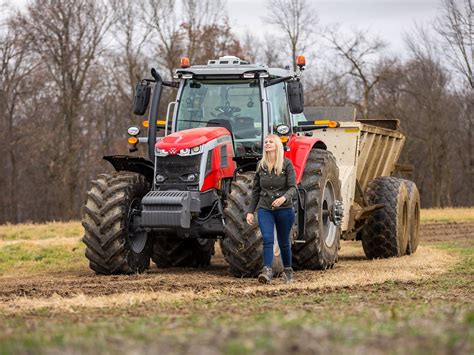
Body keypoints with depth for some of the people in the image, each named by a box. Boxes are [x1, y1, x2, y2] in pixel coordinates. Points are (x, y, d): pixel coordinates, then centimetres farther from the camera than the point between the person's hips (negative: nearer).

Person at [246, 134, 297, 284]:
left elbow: (293, 187, -12)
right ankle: (267, 271, -22)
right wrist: (250, 211, 8)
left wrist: (284, 198, -32)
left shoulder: (286, 165, -6)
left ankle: (288, 270, 29)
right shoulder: (261, 166, 5)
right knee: (267, 239, -16)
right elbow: (255, 191, 11)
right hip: (264, 209, 2)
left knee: (283, 242, 10)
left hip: (284, 209, -2)